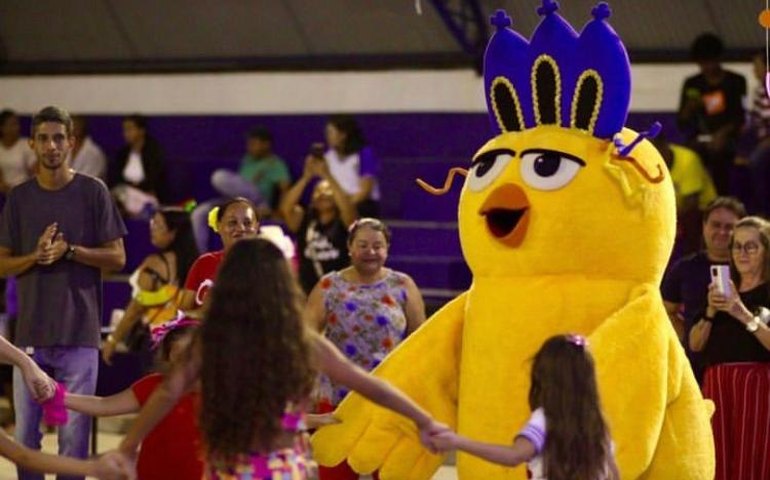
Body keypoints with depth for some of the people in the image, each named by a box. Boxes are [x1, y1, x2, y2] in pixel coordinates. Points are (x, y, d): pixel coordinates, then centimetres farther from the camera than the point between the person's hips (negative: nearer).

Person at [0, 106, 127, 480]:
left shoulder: (93, 192, 1)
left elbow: (117, 257, 1)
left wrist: (69, 251, -13)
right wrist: (36, 256, -11)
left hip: (79, 332, -2)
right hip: (31, 331, 3)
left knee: (74, 433, -1)